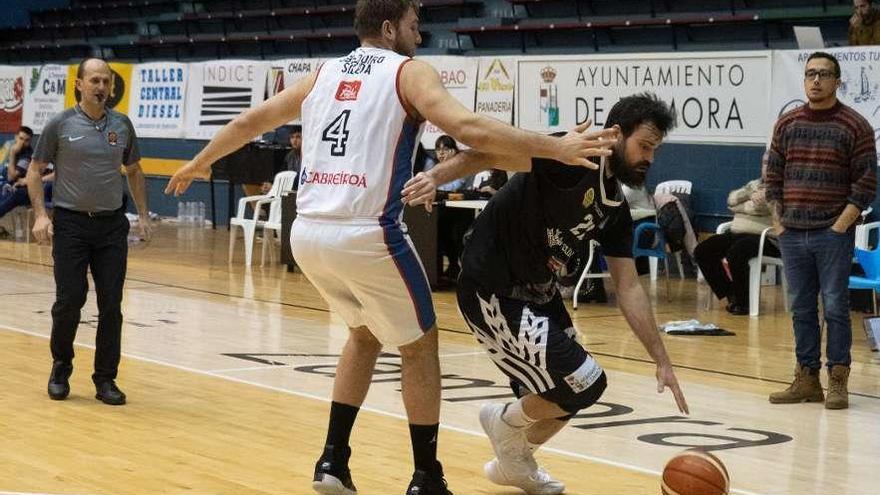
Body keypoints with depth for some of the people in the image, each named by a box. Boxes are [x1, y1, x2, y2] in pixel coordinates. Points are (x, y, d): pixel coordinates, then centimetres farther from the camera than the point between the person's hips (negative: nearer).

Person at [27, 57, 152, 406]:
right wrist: (40, 215, -9)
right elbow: (35, 171, 2)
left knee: (111, 305, 0)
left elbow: (134, 171, 17)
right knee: (69, 300, -5)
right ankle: (61, 367, 19)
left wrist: (143, 214, 9)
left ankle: (106, 379, 9)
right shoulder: (60, 125, -2)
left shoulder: (122, 125, 6)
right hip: (71, 223, -2)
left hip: (112, 224, 3)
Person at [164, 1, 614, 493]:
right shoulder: (410, 72, 1)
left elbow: (250, 121, 27)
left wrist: (200, 163, 43)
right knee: (420, 346, 13)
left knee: (366, 333, 28)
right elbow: (469, 128, -15)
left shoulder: (323, 74, 18)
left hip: (307, 234, 6)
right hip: (367, 236, -6)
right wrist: (556, 148, -16)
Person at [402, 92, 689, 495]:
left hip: (537, 293, 10)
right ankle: (505, 423, 15)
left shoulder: (616, 209, 7)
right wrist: (437, 176, -48)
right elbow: (495, 153, -30)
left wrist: (662, 361, 5)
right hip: (492, 292, -9)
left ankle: (514, 461, 43)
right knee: (585, 384, -12)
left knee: (568, 393, 19)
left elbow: (628, 288, 9)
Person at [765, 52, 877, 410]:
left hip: (833, 234, -4)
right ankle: (806, 378, 16)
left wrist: (840, 225, -11)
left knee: (835, 307, -3)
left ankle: (837, 381, 4)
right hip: (792, 234, 4)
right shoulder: (787, 124, 10)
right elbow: (773, 176, 13)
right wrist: (778, 221, 5)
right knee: (801, 309, 9)